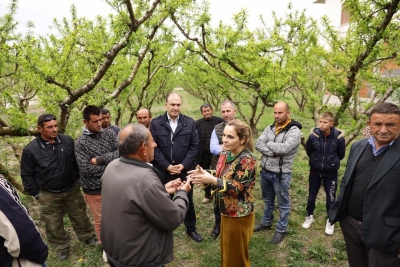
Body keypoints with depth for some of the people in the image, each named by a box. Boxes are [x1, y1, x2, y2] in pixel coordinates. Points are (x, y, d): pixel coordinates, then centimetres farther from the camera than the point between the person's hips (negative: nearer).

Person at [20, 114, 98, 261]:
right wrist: (36, 193, -3)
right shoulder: (30, 149, -14)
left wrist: (77, 179, 7)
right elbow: (26, 175, -4)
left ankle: (88, 237, 40)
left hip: (72, 189, 2)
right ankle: (62, 247, 36)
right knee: (53, 224, 14)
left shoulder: (67, 141, -8)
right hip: (48, 195, -1)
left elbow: (76, 161, 6)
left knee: (80, 216, 17)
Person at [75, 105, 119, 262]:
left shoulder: (109, 134, -1)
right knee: (100, 221, 15)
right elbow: (86, 169, -21)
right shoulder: (80, 143, -11)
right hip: (94, 189, -3)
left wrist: (100, 159, -20)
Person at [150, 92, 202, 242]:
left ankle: (191, 229, 35)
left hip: (185, 170, 1)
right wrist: (167, 166, -13)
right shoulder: (156, 123, -3)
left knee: (188, 200, 15)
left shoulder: (190, 122, 1)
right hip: (163, 171, -1)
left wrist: (183, 165, -11)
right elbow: (154, 147, -6)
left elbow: (194, 146, -2)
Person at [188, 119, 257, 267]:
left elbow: (236, 188, -26)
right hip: (226, 211, 8)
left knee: (236, 255, 14)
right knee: (226, 250, 26)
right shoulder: (225, 153, 0)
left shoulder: (247, 160, -25)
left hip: (239, 215, -8)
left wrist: (212, 180, -32)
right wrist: (205, 174, -10)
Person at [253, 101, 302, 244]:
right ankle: (266, 222, 43)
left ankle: (281, 230, 30)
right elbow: (258, 144, -7)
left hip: (281, 174, -6)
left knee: (283, 203, 13)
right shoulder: (269, 128, 4)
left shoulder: (294, 131, -15)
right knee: (267, 200, 24)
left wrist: (269, 144, -12)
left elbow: (284, 148, -28)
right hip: (265, 171, 6)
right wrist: (273, 152, -21)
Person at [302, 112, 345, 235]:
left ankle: (330, 221, 32)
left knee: (331, 198, 11)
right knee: (311, 196, 15)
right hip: (315, 171, 1)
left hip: (331, 173, -1)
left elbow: (341, 155, 0)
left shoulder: (338, 138, -19)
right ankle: (310, 216, 36)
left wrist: (332, 161, 6)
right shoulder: (313, 135, -16)